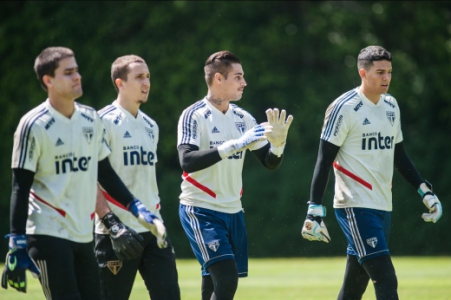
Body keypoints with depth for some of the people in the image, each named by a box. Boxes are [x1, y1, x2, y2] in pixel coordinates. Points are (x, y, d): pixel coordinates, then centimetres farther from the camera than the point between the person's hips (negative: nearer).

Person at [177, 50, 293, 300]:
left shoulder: (243, 118, 8)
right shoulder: (194, 116, -10)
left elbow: (270, 163, 9)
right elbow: (187, 161, -24)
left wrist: (278, 143, -13)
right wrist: (233, 145, -29)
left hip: (233, 211, 6)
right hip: (200, 211, -6)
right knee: (226, 279, -19)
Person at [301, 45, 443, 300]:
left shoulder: (391, 106, 12)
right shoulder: (344, 108, -10)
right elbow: (324, 161, -10)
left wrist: (426, 192, 15)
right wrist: (315, 210, -15)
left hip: (383, 207, 7)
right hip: (356, 208, -7)